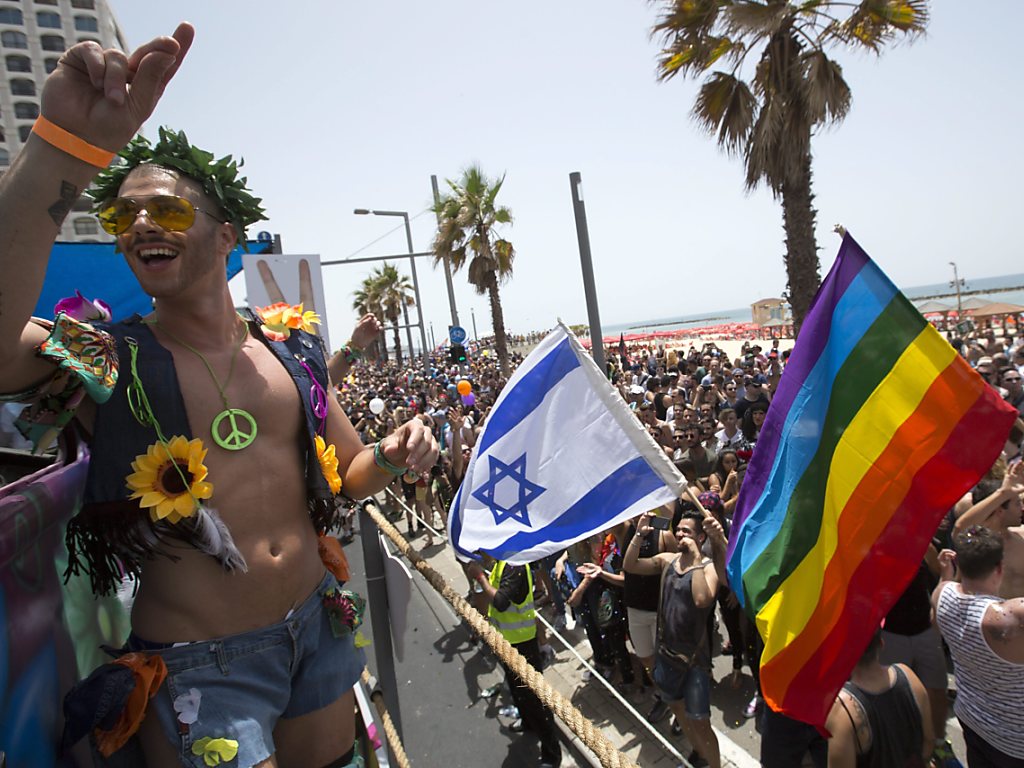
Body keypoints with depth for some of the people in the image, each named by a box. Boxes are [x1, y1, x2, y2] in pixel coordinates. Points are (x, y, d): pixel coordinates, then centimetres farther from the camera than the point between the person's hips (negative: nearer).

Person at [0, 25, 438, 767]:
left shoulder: (293, 351, 1)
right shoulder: (104, 361, -9)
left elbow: (345, 475, 10)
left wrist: (392, 455, -12)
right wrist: (69, 145, -41)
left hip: (319, 629, 4)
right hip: (198, 669, -4)